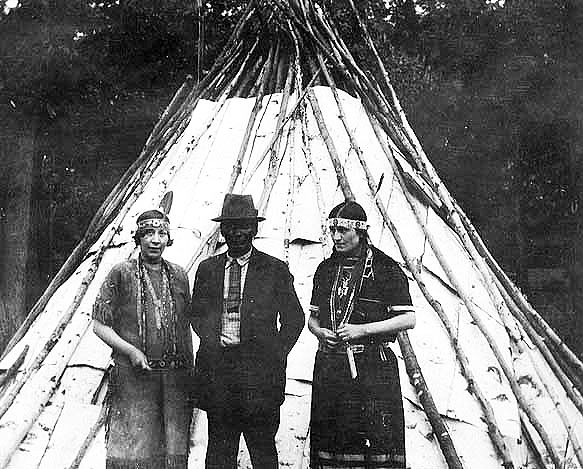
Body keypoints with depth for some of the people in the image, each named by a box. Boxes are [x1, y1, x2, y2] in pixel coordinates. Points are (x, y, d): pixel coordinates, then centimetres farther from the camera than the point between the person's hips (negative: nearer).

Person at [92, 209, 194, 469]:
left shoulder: (178, 275, 10)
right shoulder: (121, 274, -1)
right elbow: (99, 325, -1)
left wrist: (190, 377, 11)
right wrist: (131, 351, -15)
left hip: (174, 378, 4)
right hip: (133, 377, -3)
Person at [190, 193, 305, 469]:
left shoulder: (275, 270, 4)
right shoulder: (207, 269, 12)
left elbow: (294, 318, 8)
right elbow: (197, 314, 19)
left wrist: (277, 354, 0)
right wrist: (212, 342, 5)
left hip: (259, 369, -3)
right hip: (217, 372, 3)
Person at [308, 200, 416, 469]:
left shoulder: (385, 268, -3)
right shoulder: (326, 269, 13)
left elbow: (408, 319, -7)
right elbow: (312, 318, 20)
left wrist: (362, 330, -14)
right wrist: (320, 332, -3)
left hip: (372, 367, -5)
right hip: (329, 365, 5)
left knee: (375, 441, -6)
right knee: (328, 441, 6)